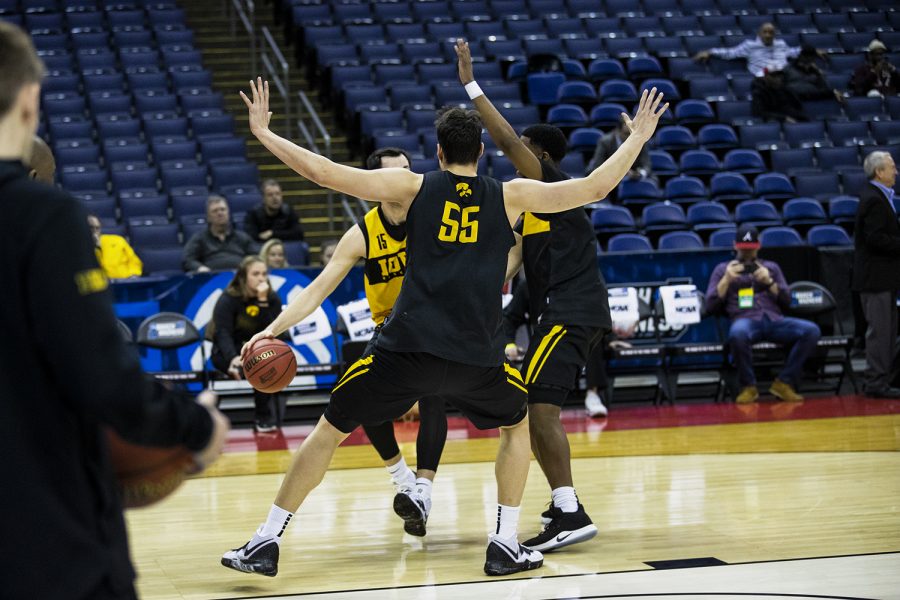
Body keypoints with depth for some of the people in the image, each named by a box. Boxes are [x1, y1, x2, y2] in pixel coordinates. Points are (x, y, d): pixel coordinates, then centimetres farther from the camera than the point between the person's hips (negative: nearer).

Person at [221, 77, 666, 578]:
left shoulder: (412, 186, 10)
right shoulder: (510, 196, 11)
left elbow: (324, 172, 4)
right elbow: (596, 187, 13)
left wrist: (263, 132, 14)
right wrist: (639, 137, 26)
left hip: (408, 348, 0)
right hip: (478, 356, 1)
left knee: (330, 430, 13)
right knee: (518, 424, 29)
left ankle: (266, 544, 10)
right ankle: (506, 545, 22)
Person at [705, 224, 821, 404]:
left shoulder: (771, 267, 27)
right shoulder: (723, 269, 22)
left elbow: (786, 301, 16)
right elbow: (711, 305, 10)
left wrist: (769, 282, 0)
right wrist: (727, 279, -2)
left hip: (774, 320, 3)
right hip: (746, 320, -3)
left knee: (812, 331, -27)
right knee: (737, 333, -42)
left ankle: (784, 383, -19)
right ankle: (748, 387, -22)